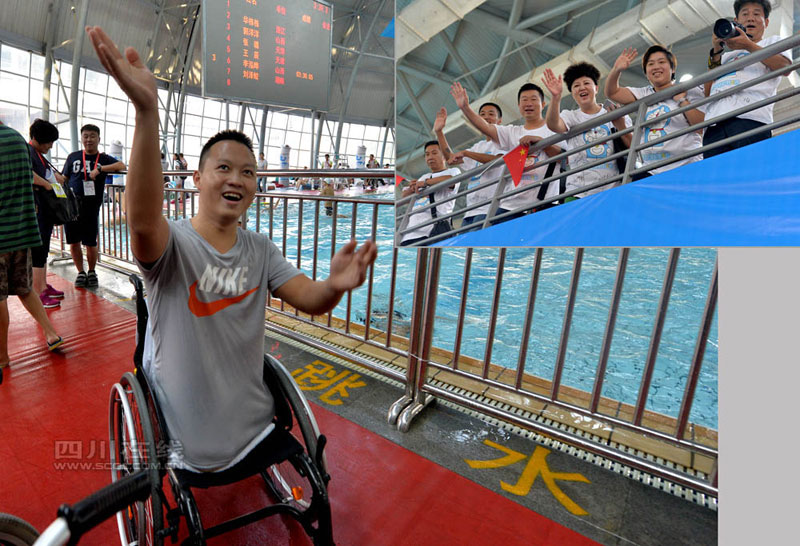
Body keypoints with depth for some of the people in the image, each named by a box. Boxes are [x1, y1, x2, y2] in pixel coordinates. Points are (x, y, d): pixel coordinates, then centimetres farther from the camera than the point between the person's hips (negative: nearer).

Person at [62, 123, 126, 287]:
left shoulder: (104, 159, 4)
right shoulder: (73, 157, 10)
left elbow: (122, 165, -16)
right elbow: (64, 179, 13)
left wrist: (99, 169, -26)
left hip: (91, 207, -2)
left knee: (91, 243, 2)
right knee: (73, 242, 7)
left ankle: (91, 272, 23)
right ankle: (80, 272, 23)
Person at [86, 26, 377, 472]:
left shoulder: (261, 249, -5)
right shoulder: (172, 242, -20)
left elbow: (310, 300, -15)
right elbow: (143, 219, -45)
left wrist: (335, 284, -40)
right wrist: (147, 112, -58)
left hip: (256, 430, 3)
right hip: (186, 448, -3)